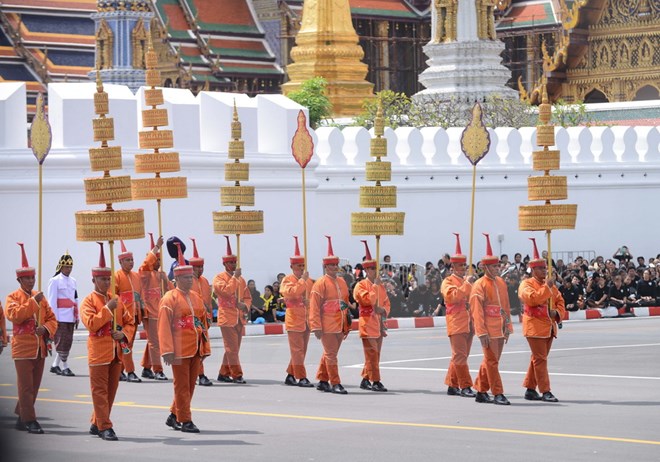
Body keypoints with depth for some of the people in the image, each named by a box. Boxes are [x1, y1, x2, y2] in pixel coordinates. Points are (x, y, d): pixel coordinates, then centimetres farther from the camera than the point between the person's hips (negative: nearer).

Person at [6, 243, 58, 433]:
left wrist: (46, 329, -9)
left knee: (34, 386, 10)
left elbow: (52, 318, 13)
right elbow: (14, 315, -20)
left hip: (40, 348, 6)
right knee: (26, 386, -7)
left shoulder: (40, 297, 12)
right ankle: (30, 421, -6)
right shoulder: (13, 297, -3)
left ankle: (21, 418, 21)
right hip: (23, 348, -6)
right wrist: (33, 301, -22)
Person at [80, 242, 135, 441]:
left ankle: (96, 424, 19)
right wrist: (108, 309, -18)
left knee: (111, 391, 9)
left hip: (116, 353, 6)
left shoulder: (116, 300, 14)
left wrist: (124, 333, -3)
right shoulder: (88, 301, -4)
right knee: (100, 391, -5)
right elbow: (91, 324, -17)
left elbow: (130, 321, 17)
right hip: (99, 353, -6)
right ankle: (105, 428, -5)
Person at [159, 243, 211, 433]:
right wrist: (167, 351, -19)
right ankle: (185, 421, 4)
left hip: (196, 350, 7)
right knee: (182, 386, -1)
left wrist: (205, 348, 13)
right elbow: (164, 326, -13)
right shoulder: (170, 299, -9)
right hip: (180, 351, -7)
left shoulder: (196, 297, 13)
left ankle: (174, 416, 24)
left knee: (190, 385, 12)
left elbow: (203, 323, 17)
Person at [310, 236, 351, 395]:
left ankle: (322, 381, 23)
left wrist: (347, 325, 18)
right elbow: (314, 307, -11)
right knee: (331, 355, -4)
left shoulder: (342, 282, 13)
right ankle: (335, 384, -1)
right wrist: (316, 327, -16)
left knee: (329, 354, 14)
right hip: (327, 326, -7)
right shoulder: (321, 284, -8)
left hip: (339, 326, 7)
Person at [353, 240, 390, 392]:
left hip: (379, 324, 7)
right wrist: (375, 285, -14)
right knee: (372, 354, -10)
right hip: (368, 323, -7)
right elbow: (369, 300, -20)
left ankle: (365, 380, 17)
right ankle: (375, 382, -10)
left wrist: (384, 311, -1)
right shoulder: (361, 285, -6)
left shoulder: (380, 286, 15)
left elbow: (386, 302, 20)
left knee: (375, 354, 9)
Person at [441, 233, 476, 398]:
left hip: (468, 323, 7)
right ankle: (465, 387, -11)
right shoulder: (448, 282, -3)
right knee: (460, 356, -9)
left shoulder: (467, 281, 19)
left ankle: (452, 386, 16)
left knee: (460, 356, 10)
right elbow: (452, 296, -21)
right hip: (456, 324, -7)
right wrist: (467, 284, -21)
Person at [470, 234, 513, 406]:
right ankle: (498, 394, -2)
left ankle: (481, 392, 21)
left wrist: (508, 327, 14)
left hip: (500, 329, 7)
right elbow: (477, 311, -13)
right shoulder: (479, 285, -10)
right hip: (489, 330, -7)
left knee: (489, 361, 12)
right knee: (492, 361, -5)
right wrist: (482, 333, -18)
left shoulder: (501, 282, 12)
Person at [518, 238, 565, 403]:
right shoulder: (526, 284, -7)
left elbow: (560, 301, 20)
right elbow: (532, 298, -25)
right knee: (540, 359, -8)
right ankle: (545, 392, -9)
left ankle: (530, 389, 20)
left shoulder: (550, 285, 15)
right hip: (535, 327, -8)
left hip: (549, 327, 8)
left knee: (538, 359, 12)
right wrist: (547, 287, -22)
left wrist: (557, 312, 0)